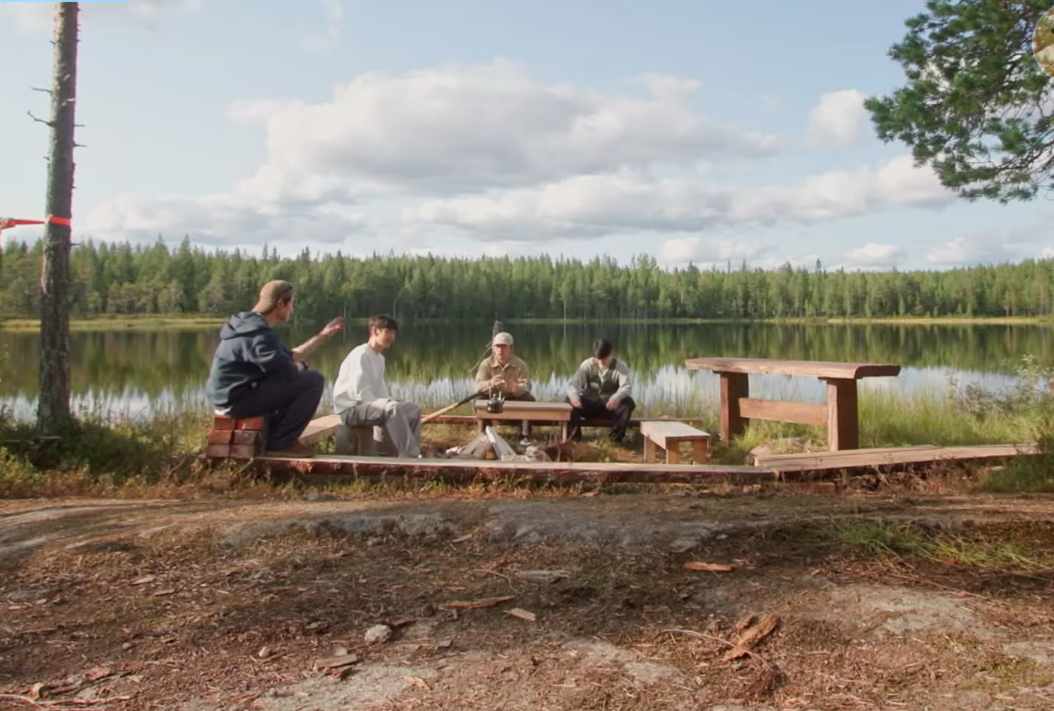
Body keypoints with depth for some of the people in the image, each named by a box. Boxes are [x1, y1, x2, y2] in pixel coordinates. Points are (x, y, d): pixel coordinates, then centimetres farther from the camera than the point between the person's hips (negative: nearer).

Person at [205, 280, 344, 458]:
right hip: (239, 398, -11)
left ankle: (272, 435, 20)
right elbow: (286, 371, -24)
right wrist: (301, 367, 0)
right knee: (313, 380, -14)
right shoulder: (259, 332, -19)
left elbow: (288, 356, 21)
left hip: (232, 395, 11)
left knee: (299, 377, 27)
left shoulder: (251, 325, 15)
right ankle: (280, 443, -7)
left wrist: (322, 336, 22)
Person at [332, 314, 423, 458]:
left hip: (368, 405, 10)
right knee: (392, 408, -35)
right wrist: (387, 406, -20)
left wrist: (387, 404, -5)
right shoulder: (361, 355, -16)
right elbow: (361, 393, -23)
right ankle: (410, 456, -32)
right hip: (351, 409, -10)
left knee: (414, 409, 10)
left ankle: (411, 453, 10)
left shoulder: (380, 358, 12)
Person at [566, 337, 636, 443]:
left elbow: (627, 387, -25)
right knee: (570, 401, -28)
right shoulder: (587, 364, -6)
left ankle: (616, 434, -13)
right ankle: (574, 433, -12)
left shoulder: (621, 366, -9)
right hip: (590, 405, 1)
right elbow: (574, 383, -16)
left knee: (628, 403, -31)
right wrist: (574, 396, -42)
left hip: (611, 406, 0)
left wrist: (616, 397, -50)